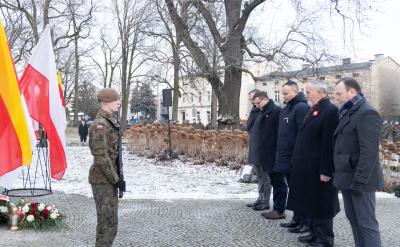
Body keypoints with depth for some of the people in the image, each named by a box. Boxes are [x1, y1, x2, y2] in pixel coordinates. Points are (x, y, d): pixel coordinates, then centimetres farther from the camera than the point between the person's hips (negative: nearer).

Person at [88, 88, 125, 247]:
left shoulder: (110, 122, 12)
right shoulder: (100, 124, -18)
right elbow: (101, 156, -23)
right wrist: (115, 179, -18)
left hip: (109, 178, 9)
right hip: (103, 180, -9)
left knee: (110, 221, 18)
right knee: (107, 222, -2)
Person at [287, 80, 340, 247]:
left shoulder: (330, 111, -17)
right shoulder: (313, 110, 14)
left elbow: (329, 143, -21)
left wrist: (326, 170, -22)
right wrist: (298, 161, 16)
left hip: (319, 169, -9)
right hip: (307, 167, 9)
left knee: (322, 205, 4)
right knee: (310, 202, 17)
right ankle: (315, 233, 31)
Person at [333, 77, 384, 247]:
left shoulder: (367, 113, -16)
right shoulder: (348, 113, 14)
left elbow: (369, 152, -21)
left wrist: (359, 181, -22)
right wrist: (340, 175, 12)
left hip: (359, 179, -9)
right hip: (348, 177, 9)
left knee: (367, 223, -1)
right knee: (353, 219, 16)